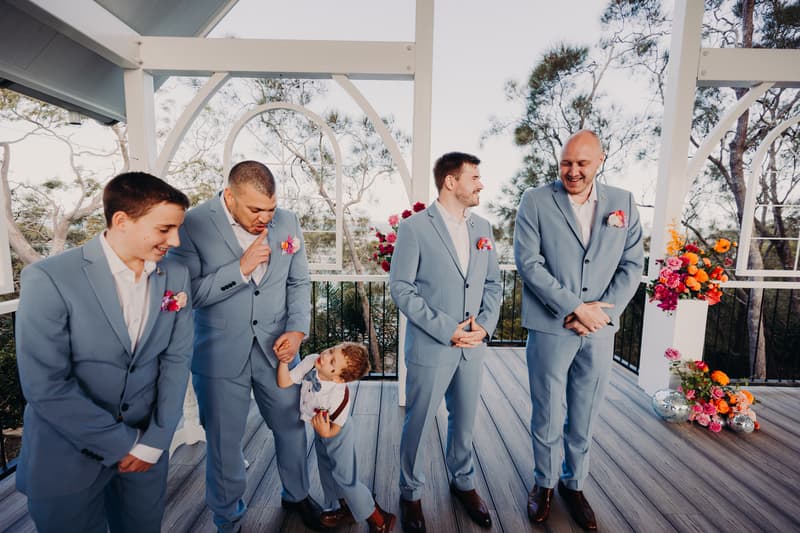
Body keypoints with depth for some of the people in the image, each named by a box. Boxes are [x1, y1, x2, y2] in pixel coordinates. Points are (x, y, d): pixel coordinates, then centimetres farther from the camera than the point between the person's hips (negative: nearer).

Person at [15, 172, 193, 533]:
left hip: (147, 445, 4)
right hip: (67, 454, -3)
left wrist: (154, 440, -6)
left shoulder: (175, 276, -6)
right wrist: (123, 443, -13)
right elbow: (45, 386, -19)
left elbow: (176, 358, -3)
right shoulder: (49, 279, -19)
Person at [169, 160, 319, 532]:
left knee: (292, 428, 19)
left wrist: (297, 330, -8)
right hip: (220, 355, -2)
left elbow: (299, 282, 4)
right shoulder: (194, 224, -13)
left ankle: (296, 494, 48)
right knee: (223, 443, 16)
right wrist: (240, 268, -23)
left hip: (276, 348, 3)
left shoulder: (287, 222, -3)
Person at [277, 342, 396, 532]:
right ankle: (344, 510, 48)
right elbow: (284, 382, -20)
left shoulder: (340, 396, -41)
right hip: (319, 433, 7)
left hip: (337, 434, -7)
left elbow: (335, 428, -25)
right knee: (328, 473, 23)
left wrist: (326, 432, -46)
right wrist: (284, 359, -35)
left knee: (346, 479, 2)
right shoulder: (310, 361, -29)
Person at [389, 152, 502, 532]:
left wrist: (485, 323, -6)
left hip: (473, 347, 5)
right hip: (430, 347, -5)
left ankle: (463, 482, 46)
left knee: (464, 421, 21)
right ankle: (411, 494, 37)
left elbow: (492, 283, 10)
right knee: (417, 424, 12)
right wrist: (445, 329, -17)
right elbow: (400, 287, -13)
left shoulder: (481, 227, 7)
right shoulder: (414, 227, -10)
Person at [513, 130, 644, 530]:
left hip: (600, 330, 3)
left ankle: (574, 484, 37)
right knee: (547, 417, 10)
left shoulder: (623, 203, 7)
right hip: (550, 327, -2)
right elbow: (529, 263, -11)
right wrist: (575, 308, -15)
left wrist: (602, 310, -9)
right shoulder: (535, 201, -3)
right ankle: (544, 483, 34)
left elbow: (632, 265, 5)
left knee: (584, 419, 16)